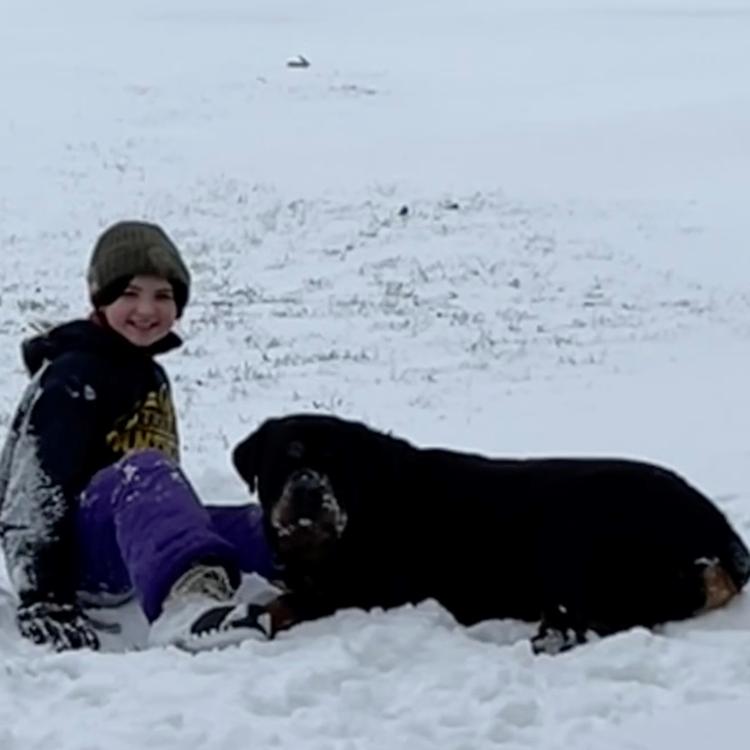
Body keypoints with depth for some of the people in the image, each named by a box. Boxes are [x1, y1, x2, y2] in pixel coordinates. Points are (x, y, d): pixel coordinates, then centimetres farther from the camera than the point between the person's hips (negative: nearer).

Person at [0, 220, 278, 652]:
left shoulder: (149, 375, 19)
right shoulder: (72, 380, -11)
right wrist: (43, 597, -29)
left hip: (126, 554, 11)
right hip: (75, 555, -11)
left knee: (259, 525, 1)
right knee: (143, 470, -38)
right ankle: (190, 599, -69)